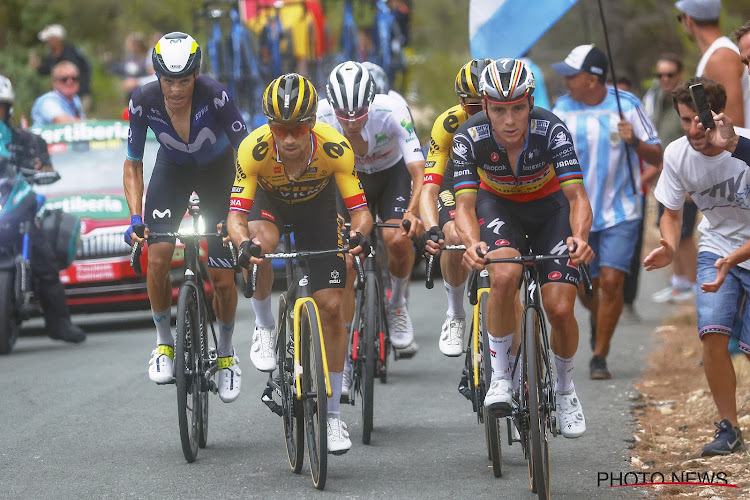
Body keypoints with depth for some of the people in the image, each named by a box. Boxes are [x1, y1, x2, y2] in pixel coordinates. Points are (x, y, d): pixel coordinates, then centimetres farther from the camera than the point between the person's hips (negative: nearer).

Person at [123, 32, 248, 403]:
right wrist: (135, 217, -26)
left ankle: (226, 352, 20)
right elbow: (133, 165, -13)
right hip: (172, 168, 2)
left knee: (222, 278, -5)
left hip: (217, 170, -2)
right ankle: (164, 342, 3)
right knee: (157, 255, -19)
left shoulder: (215, 95, -34)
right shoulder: (144, 101, -26)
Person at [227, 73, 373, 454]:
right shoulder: (254, 149, -36)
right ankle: (264, 326, -7)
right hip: (269, 201, 0)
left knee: (331, 307, -7)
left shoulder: (334, 148, -35)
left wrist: (359, 233, -53)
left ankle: (332, 414, 6)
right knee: (261, 242, -36)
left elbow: (360, 211, -31)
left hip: (317, 206, 0)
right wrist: (243, 242, -56)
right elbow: (236, 214, -35)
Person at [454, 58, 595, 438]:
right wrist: (472, 242, -53)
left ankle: (565, 389, 16)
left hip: (549, 207, 0)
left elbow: (577, 196, -35)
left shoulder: (551, 130, -31)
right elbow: (465, 204, -31)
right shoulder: (470, 138, -28)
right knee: (504, 276, -32)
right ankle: (500, 378, -15)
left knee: (560, 309, -13)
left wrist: (580, 237, -56)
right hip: (498, 205, 0)